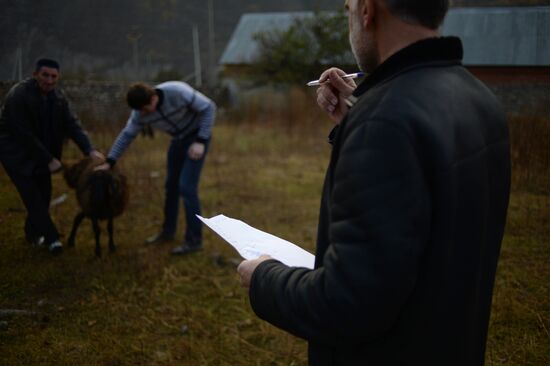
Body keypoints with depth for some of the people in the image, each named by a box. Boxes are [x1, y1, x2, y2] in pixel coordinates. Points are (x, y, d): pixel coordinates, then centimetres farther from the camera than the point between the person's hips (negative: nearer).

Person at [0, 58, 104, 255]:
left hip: (41, 152, 6)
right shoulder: (18, 95, -25)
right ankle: (51, 238, -6)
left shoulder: (58, 97, -5)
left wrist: (90, 150, -21)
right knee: (32, 195, -11)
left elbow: (72, 124, -8)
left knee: (44, 193, 7)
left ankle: (32, 232, 27)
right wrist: (49, 160, -22)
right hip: (16, 152, -6)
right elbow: (24, 134, -25)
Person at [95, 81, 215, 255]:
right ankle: (168, 231, 32)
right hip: (179, 138, 6)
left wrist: (200, 141, -26)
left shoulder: (177, 91, -33)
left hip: (197, 136, -6)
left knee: (186, 186, -12)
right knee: (171, 185, 13)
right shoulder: (140, 113, -15)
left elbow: (208, 107, -24)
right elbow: (127, 135, -2)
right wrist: (109, 162, -6)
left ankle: (194, 240, -3)